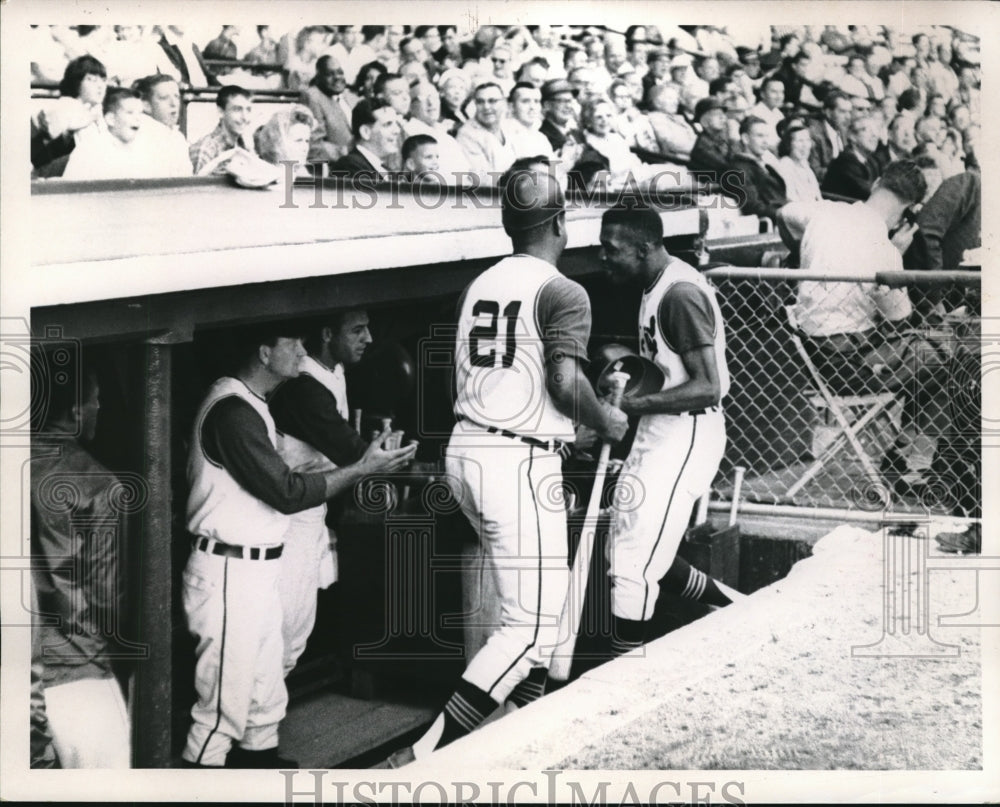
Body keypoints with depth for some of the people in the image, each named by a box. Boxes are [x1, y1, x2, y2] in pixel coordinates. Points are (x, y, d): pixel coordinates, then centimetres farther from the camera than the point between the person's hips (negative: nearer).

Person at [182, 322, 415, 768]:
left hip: (255, 570, 10)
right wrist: (364, 469, -14)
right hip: (229, 575, -10)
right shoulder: (233, 410, -20)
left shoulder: (249, 405, 14)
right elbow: (287, 492, -20)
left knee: (266, 692, 19)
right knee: (225, 703, -4)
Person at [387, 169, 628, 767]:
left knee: (541, 593, 25)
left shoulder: (479, 285, 12)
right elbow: (566, 382, -22)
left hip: (465, 448, 9)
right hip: (520, 461, -8)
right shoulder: (562, 293, -9)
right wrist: (607, 421, -2)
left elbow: (466, 376, 14)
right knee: (532, 624, -5)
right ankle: (430, 753, -12)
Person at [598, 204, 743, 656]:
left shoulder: (680, 294, -20)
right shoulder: (656, 287, 10)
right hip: (659, 434, 11)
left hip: (685, 436, -11)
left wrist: (630, 406, -25)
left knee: (631, 566, -8)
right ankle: (738, 609, 31)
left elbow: (707, 387, -25)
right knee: (634, 554, 17)